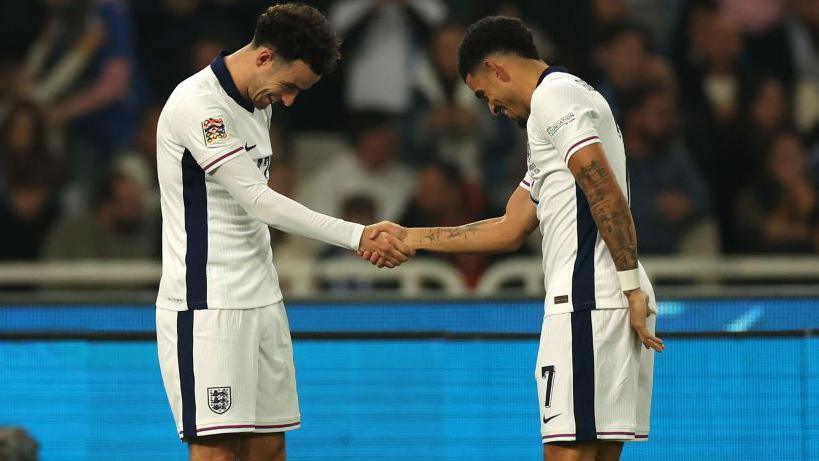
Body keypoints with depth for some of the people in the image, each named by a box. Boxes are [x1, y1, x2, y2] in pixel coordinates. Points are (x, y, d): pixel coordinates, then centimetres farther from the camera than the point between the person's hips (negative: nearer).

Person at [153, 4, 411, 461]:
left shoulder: (258, 103, 14)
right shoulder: (197, 104, -16)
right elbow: (257, 199, -21)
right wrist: (357, 237, -24)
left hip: (261, 302, 9)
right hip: (207, 307, -9)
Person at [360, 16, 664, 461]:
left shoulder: (555, 95, -5)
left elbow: (606, 193, -17)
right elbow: (510, 230, 30)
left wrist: (631, 286, -20)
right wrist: (411, 238, 31)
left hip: (589, 304, -10)